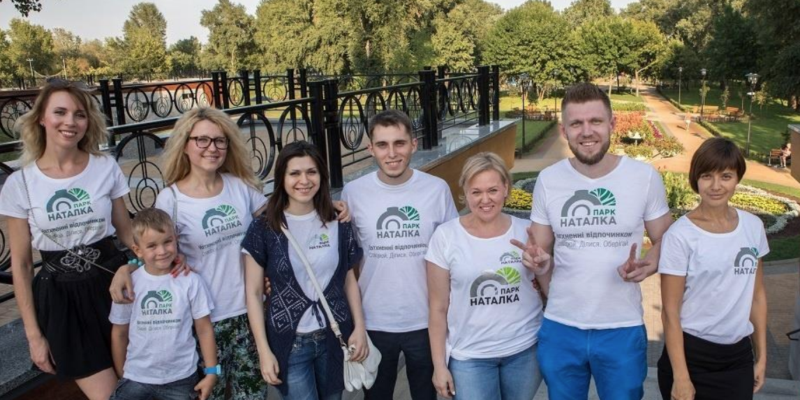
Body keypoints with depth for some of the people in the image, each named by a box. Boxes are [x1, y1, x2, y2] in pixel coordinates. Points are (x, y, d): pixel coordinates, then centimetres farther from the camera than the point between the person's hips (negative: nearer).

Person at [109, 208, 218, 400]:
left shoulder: (190, 281, -10)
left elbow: (204, 329, -3)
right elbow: (119, 333, 4)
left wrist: (211, 372, -3)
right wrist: (121, 375, 10)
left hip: (180, 378, 0)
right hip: (136, 377, 1)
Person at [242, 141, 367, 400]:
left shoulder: (338, 224, 1)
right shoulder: (264, 228, -7)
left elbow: (349, 280, 7)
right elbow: (254, 293, -5)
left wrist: (359, 327, -2)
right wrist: (264, 351, -8)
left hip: (336, 337, 3)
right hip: (290, 342, -3)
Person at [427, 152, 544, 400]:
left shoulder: (525, 231, -4)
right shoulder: (446, 236, -9)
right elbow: (438, 308, -4)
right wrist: (439, 365, -3)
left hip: (524, 350, 2)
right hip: (469, 356, -2)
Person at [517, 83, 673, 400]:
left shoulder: (645, 177, -8)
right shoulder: (548, 180, -4)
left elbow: (665, 241, 3)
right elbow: (539, 250, 5)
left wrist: (646, 266, -17)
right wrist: (539, 264, -17)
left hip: (622, 330, -1)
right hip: (559, 329, 2)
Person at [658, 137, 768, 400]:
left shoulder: (753, 226, 0)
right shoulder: (681, 235, -15)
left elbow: (757, 295, 9)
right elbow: (670, 312, -13)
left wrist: (761, 356, 10)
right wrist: (681, 377, -13)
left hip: (739, 356, 4)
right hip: (692, 355, -4)